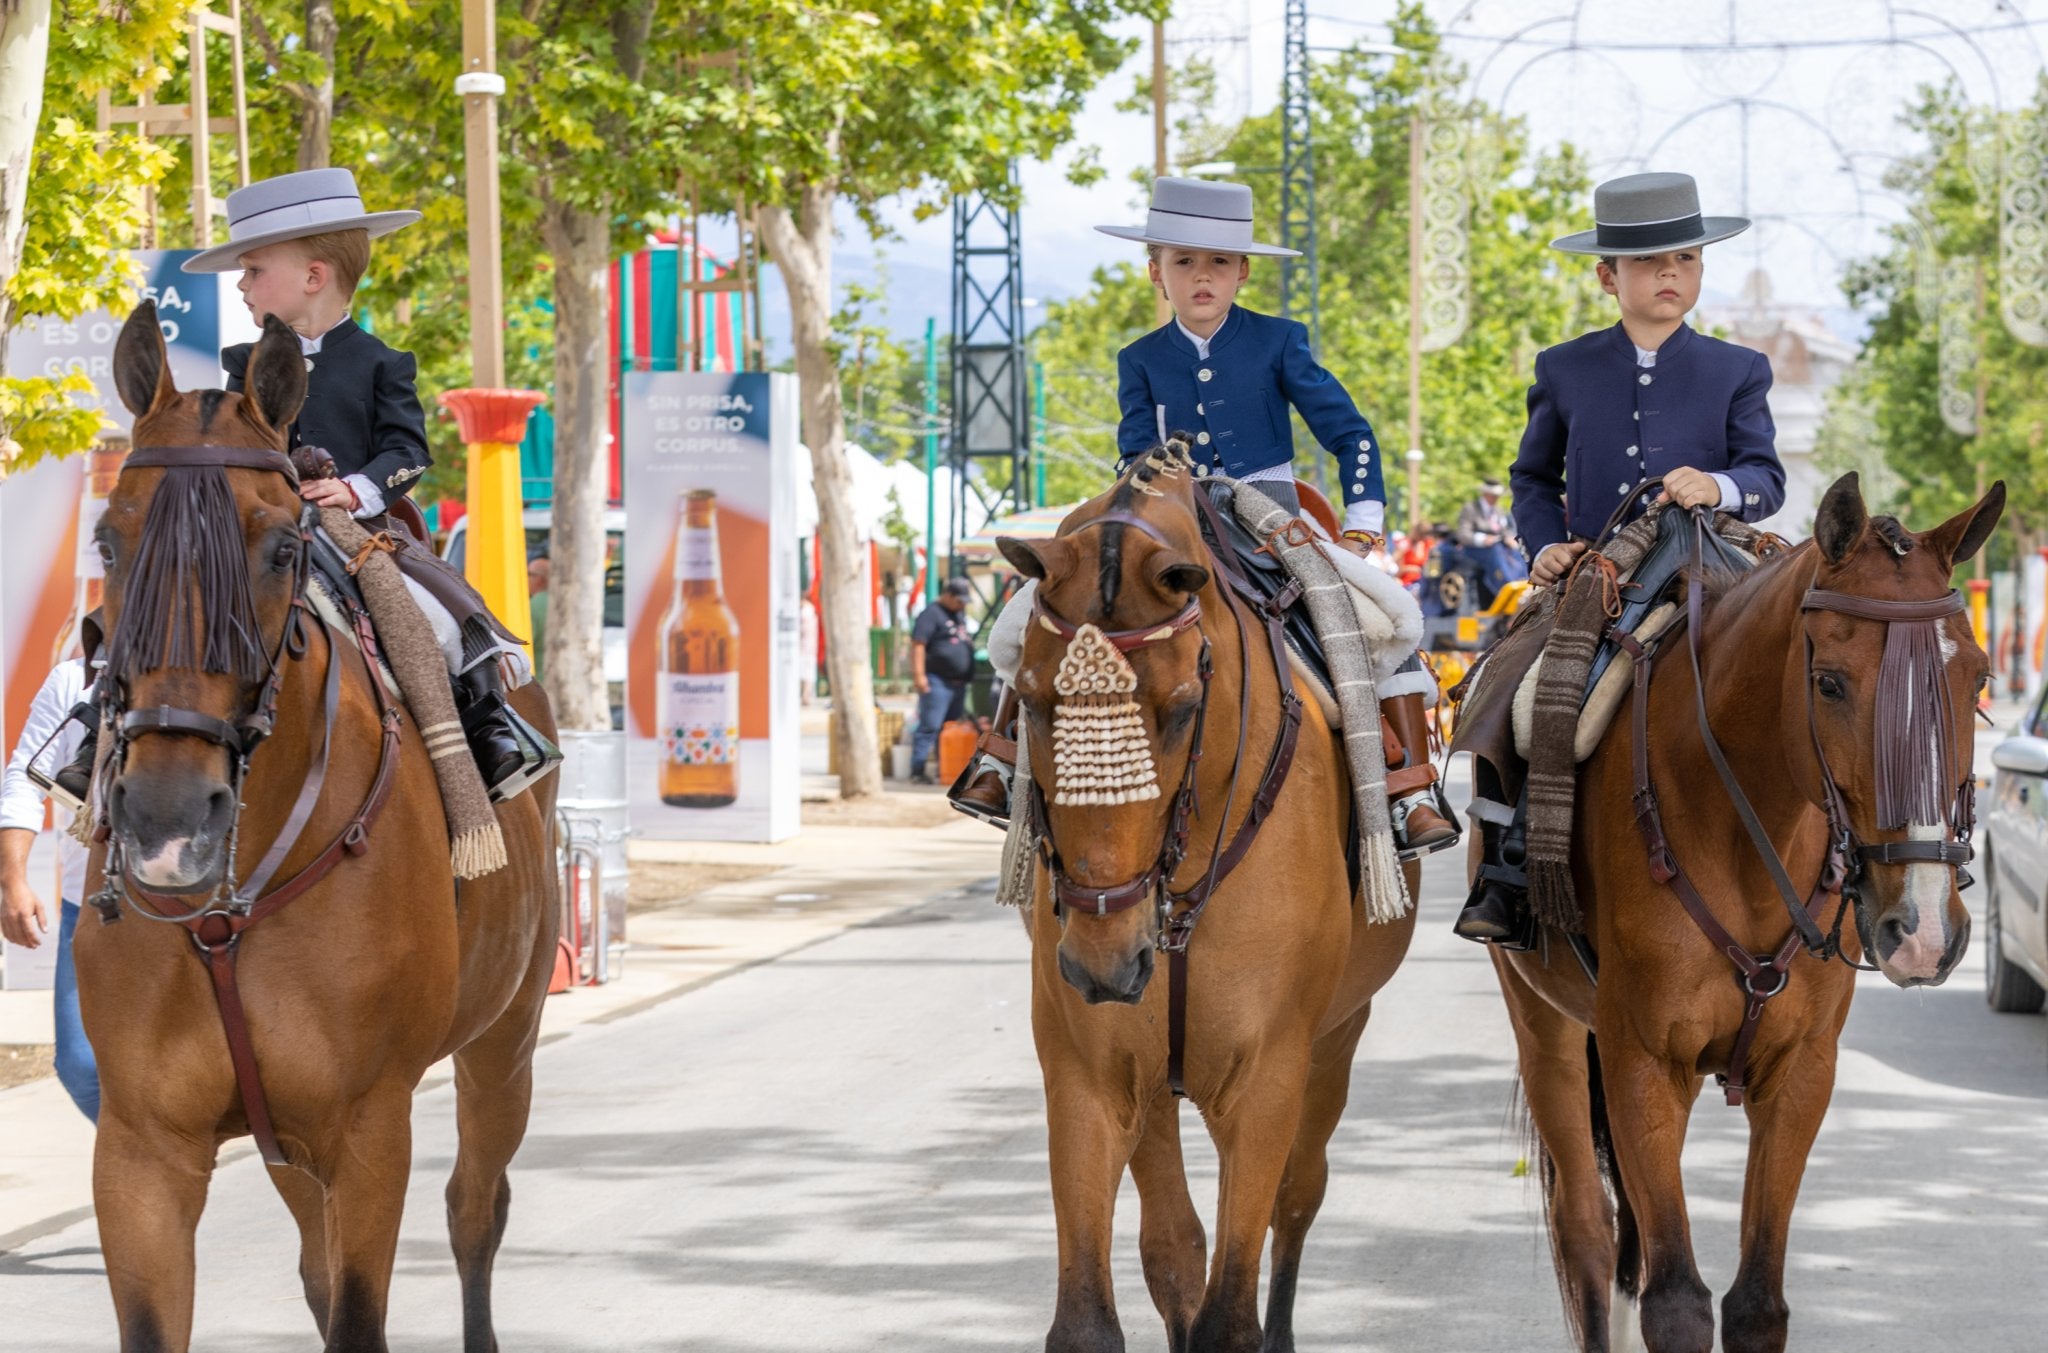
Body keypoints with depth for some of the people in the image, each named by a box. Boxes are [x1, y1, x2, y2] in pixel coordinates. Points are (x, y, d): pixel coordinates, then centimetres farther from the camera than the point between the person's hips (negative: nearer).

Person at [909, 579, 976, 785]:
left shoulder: (959, 615, 20)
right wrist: (918, 674, -23)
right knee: (929, 727, -12)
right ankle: (918, 771, -13)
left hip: (958, 682, 9)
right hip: (937, 681, -9)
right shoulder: (932, 614, -9)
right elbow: (918, 643, -16)